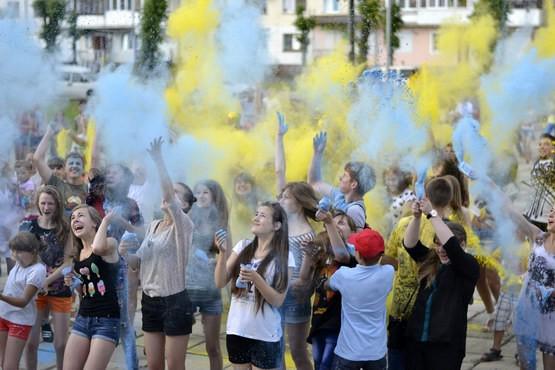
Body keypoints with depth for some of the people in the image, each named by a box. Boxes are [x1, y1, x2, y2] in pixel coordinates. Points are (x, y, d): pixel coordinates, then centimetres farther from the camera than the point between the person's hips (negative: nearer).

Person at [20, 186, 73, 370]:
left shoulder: (65, 229, -5)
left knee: (61, 344, 2)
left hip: (60, 291, -1)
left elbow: (67, 263, -8)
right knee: (31, 342, -1)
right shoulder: (29, 223, -2)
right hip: (34, 288, 1)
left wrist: (47, 281, -19)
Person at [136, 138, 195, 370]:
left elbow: (169, 194, -27)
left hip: (175, 302, -6)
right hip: (150, 300, 6)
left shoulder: (183, 225, -10)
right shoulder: (153, 226, 10)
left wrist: (158, 160, -27)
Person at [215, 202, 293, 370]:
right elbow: (220, 283, 0)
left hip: (265, 336, -3)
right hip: (236, 330, 4)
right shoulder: (242, 246, 2)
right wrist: (222, 253, -13)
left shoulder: (284, 256, -7)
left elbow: (278, 300, -11)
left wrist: (256, 278, -24)